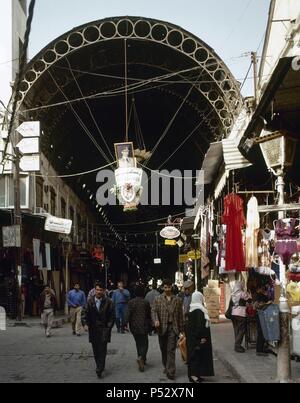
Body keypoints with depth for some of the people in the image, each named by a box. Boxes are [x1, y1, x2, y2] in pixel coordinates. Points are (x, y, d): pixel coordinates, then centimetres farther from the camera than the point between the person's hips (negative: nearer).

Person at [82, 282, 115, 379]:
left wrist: (109, 327, -6)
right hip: (93, 329, 3)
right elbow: (85, 313, 2)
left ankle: (100, 368, -13)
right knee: (95, 349, 8)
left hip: (104, 329, -3)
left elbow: (112, 316, 1)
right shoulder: (90, 301, 4)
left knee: (102, 348, -11)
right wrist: (85, 324, -13)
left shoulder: (108, 302, -2)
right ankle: (100, 366, 23)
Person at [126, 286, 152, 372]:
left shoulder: (131, 302, -4)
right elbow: (149, 315, 1)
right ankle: (141, 358, -21)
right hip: (143, 326, -2)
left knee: (138, 343, 17)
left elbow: (128, 314, -8)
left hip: (134, 327, 2)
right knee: (144, 343, 3)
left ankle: (142, 360, 23)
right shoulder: (146, 302, -7)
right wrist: (150, 324, 14)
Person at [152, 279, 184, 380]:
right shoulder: (158, 299, 6)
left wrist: (181, 329, 6)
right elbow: (154, 311, 0)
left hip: (173, 327, -1)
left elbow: (180, 315, 7)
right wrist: (156, 320, -20)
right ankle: (166, 367, 31)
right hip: (162, 327, 1)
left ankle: (170, 371, -6)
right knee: (164, 349, 13)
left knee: (171, 350, -7)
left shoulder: (177, 300, 6)